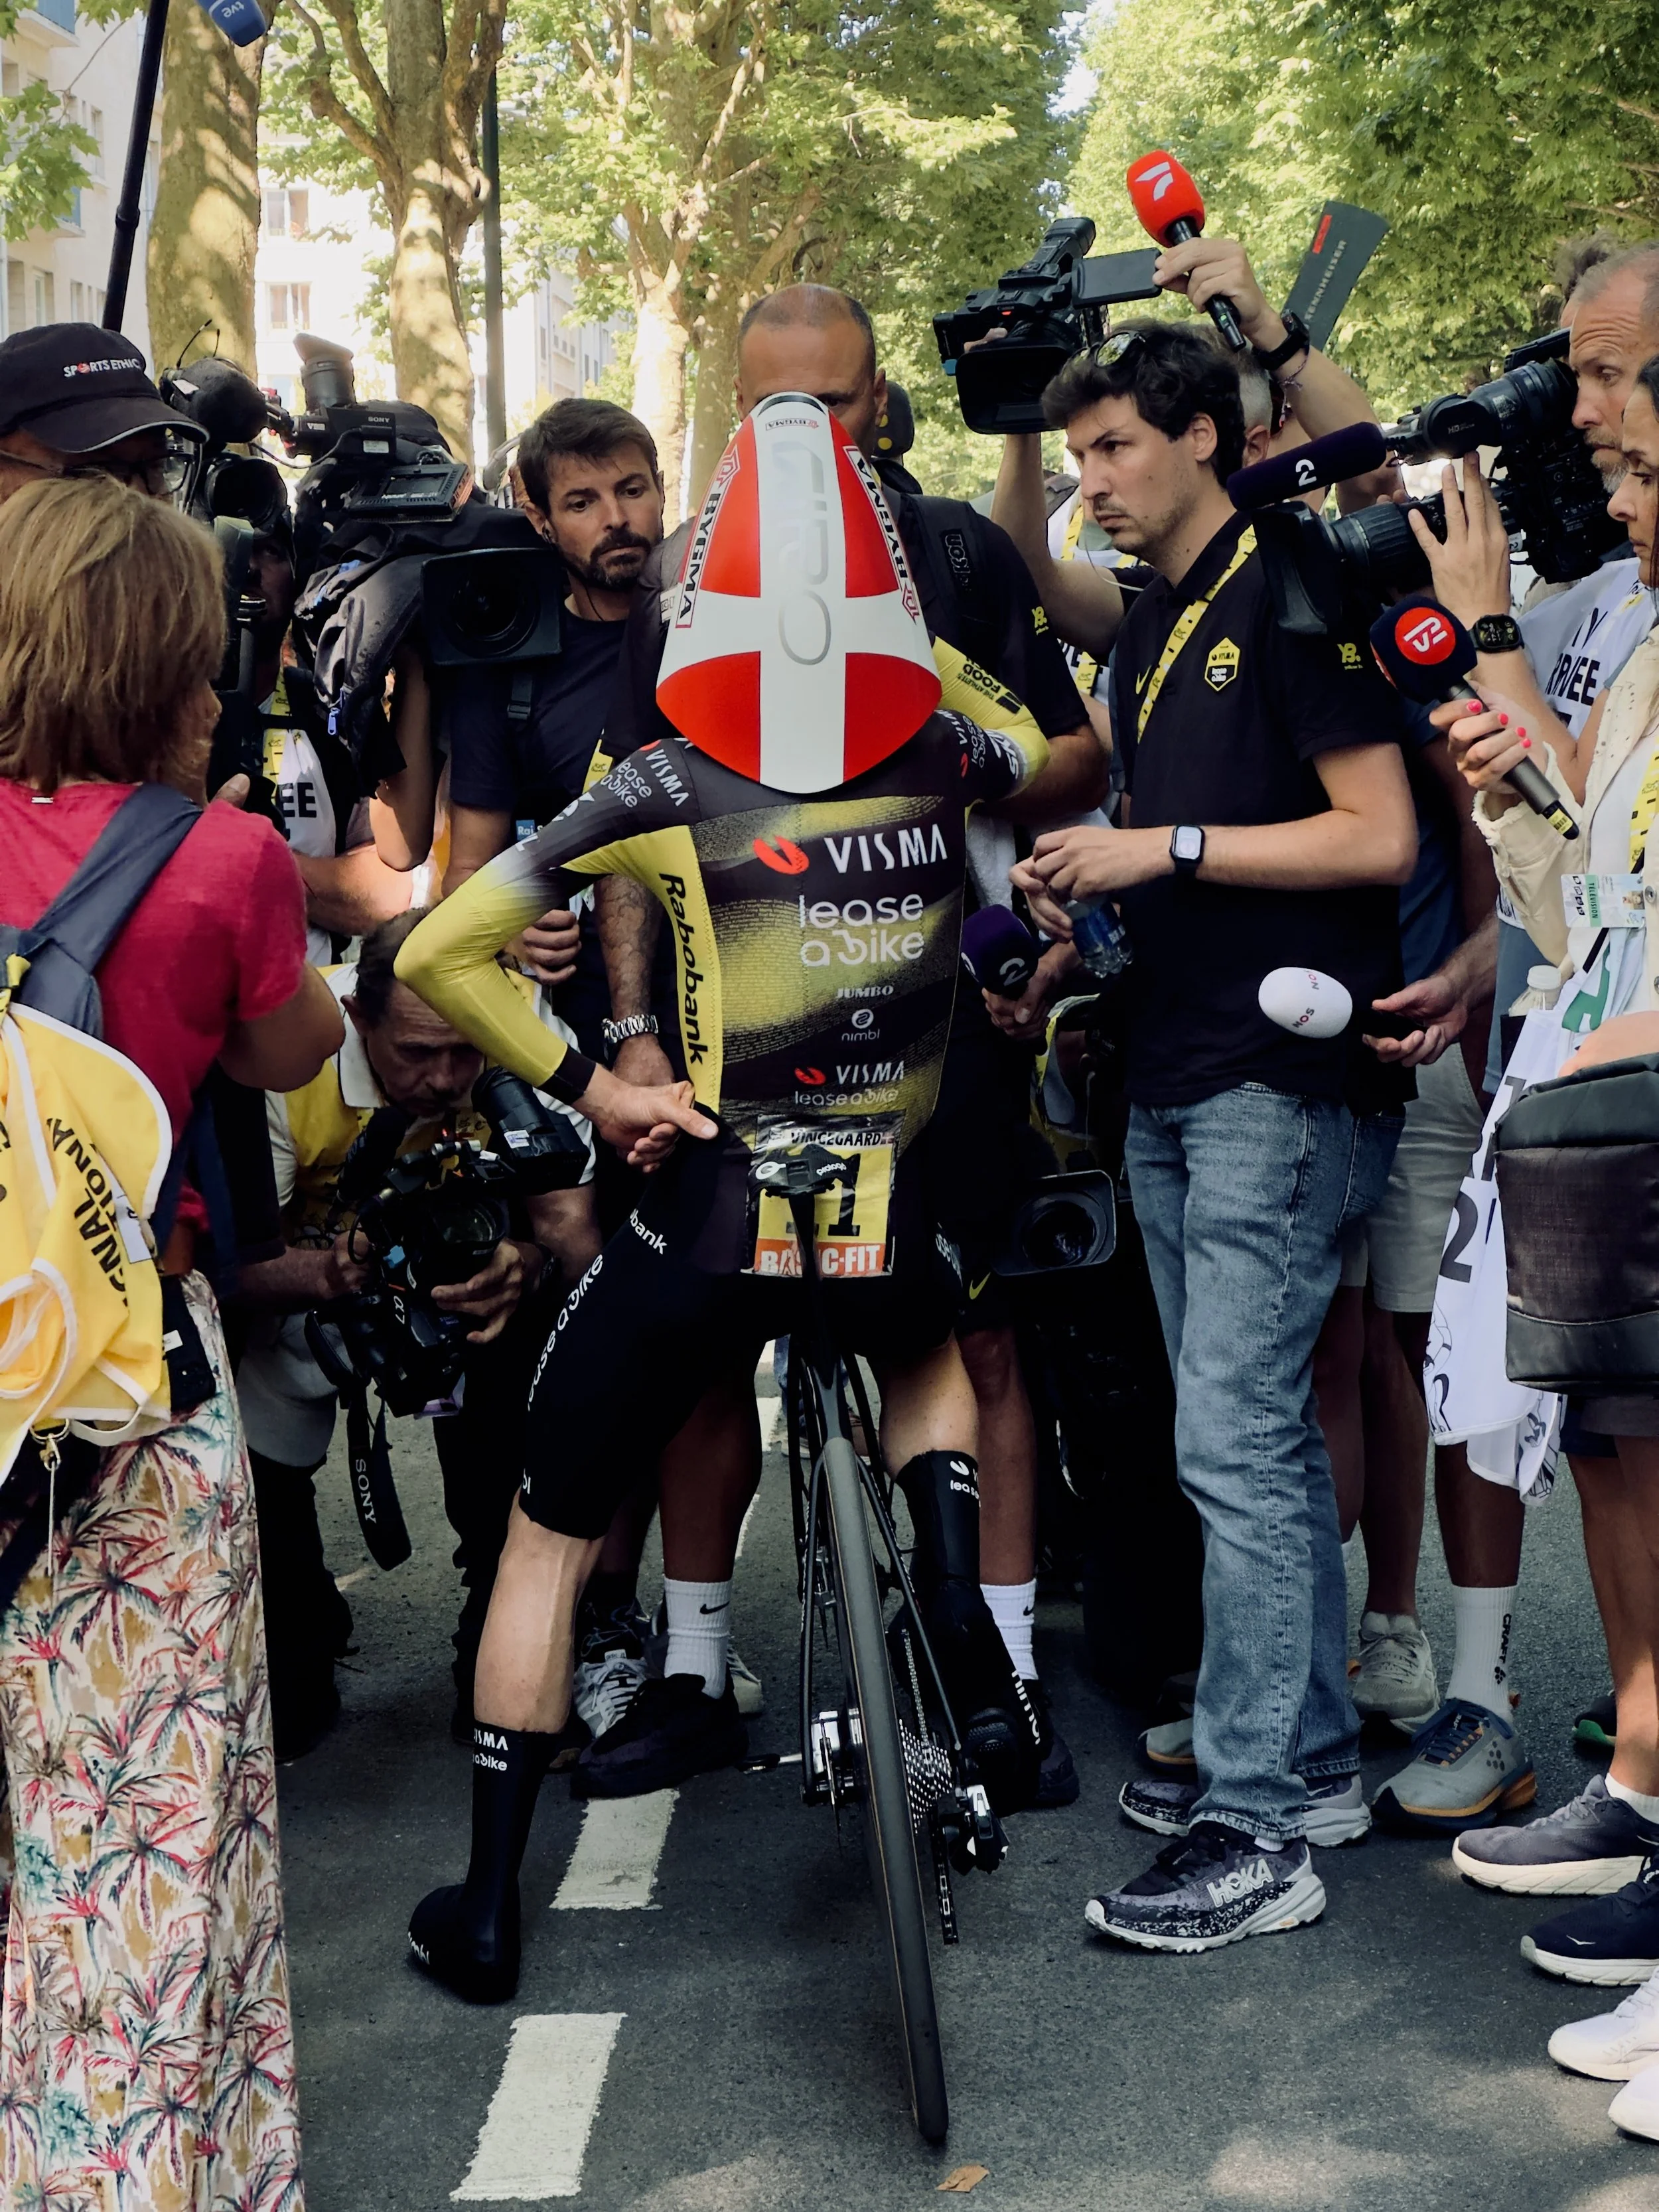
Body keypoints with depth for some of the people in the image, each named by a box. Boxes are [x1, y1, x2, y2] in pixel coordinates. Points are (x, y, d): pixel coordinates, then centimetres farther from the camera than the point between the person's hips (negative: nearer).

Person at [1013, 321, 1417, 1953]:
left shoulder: (1295, 594, -8)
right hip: (1171, 1082, 9)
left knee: (1234, 1445, -10)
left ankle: (1255, 1832, -4)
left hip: (1274, 1079, -9)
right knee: (1264, 1435, 14)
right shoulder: (1145, 633, 18)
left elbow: (1378, 837, -15)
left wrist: (1166, 850, -16)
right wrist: (1084, 889, 6)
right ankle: (1313, 1757, 24)